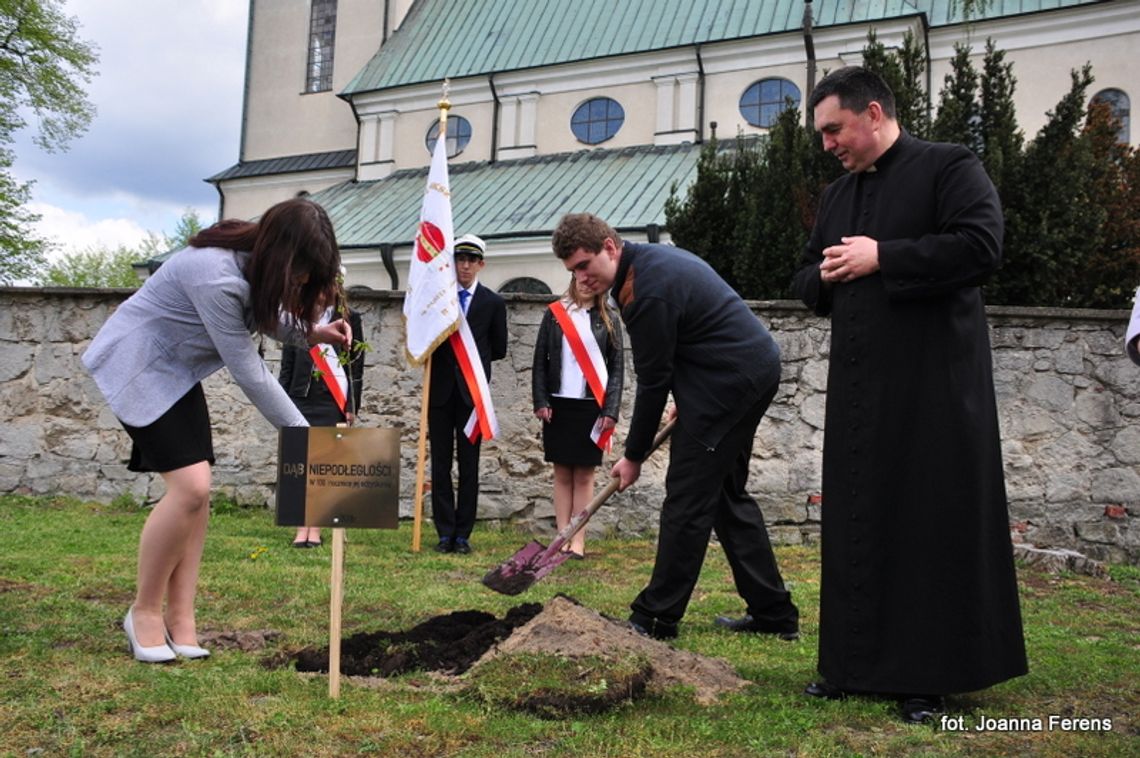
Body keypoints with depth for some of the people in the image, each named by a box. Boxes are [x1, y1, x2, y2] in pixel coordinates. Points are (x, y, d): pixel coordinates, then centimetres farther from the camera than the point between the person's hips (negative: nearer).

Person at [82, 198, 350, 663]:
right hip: (136, 365, -9)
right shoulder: (216, 276, -34)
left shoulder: (258, 262, -8)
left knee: (196, 489, 0)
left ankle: (181, 621, 5)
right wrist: (302, 434, -19)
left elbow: (265, 317, 11)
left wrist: (311, 332, -10)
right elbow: (248, 372, -28)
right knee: (190, 485, -18)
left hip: (176, 369, 9)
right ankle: (144, 611, 1)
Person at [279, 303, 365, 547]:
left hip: (333, 402, -2)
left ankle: (316, 530, 3)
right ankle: (302, 530, 4)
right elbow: (287, 365, 13)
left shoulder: (349, 319, 5)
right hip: (300, 400, 2)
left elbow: (356, 366, 3)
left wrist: (352, 406, -2)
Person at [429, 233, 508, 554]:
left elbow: (498, 349, 8)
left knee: (469, 465, 3)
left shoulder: (493, 303, 3)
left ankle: (463, 533, 9)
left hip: (472, 392, -1)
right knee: (440, 464, 3)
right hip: (440, 391, 1)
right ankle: (445, 532, 9)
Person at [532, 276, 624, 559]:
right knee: (562, 474, 5)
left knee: (584, 475, 2)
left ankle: (578, 540, 5)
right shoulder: (554, 313, 5)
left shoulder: (608, 319, 4)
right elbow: (540, 359, 4)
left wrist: (610, 409, -7)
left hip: (592, 406, -1)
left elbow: (617, 366, 2)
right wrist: (541, 401, -5)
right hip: (559, 404, 1)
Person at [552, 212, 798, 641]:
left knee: (687, 498, -7)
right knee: (727, 493, 15)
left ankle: (656, 619, 0)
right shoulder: (654, 258, 12)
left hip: (728, 378, -11)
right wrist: (687, 402, 17)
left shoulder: (646, 290, -20)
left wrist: (633, 456, -6)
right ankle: (773, 614, 18)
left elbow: (653, 381, -15)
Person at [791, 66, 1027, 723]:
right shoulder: (839, 194, 18)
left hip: (933, 388, -7)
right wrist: (825, 276, -1)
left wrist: (881, 258, -15)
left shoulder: (950, 168, -3)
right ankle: (857, 663, 21)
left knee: (933, 523, -1)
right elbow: (807, 279, 23)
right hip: (860, 389, 7)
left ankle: (930, 675, 10)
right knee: (857, 523, 10)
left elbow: (981, 247, -18)